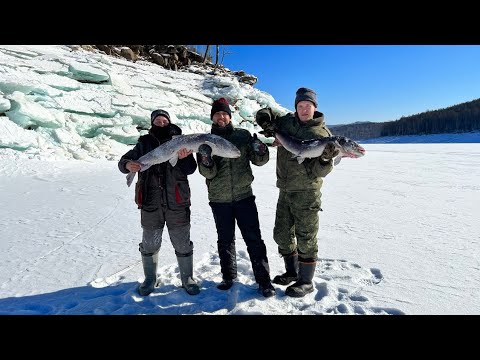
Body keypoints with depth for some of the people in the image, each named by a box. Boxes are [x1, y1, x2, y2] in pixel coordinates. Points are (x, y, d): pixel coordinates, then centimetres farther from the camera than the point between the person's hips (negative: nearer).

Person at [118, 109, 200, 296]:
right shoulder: (144, 143, 5)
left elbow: (190, 169, -4)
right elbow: (123, 161, 5)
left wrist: (184, 158, -25)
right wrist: (128, 164, -19)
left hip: (177, 203, -1)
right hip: (150, 203, 1)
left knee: (183, 244, 8)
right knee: (149, 244, 13)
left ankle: (187, 279, 26)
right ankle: (150, 279, 34)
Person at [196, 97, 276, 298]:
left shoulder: (243, 135, 3)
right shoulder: (206, 141, 3)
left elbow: (259, 161, 3)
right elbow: (208, 173, -6)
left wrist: (260, 150, -19)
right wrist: (206, 158, -27)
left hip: (244, 196, -1)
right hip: (219, 200, 1)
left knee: (254, 239, 0)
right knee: (225, 240, 14)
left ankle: (264, 281, 11)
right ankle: (228, 277, 30)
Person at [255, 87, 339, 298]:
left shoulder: (322, 134, -8)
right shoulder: (286, 121, 5)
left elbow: (318, 172, -13)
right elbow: (263, 113, 15)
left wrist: (326, 159, -34)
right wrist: (268, 124, -6)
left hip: (306, 193, -6)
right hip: (285, 191, 6)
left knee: (306, 238, 2)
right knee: (282, 235, 16)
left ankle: (306, 282, 19)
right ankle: (292, 272, 36)